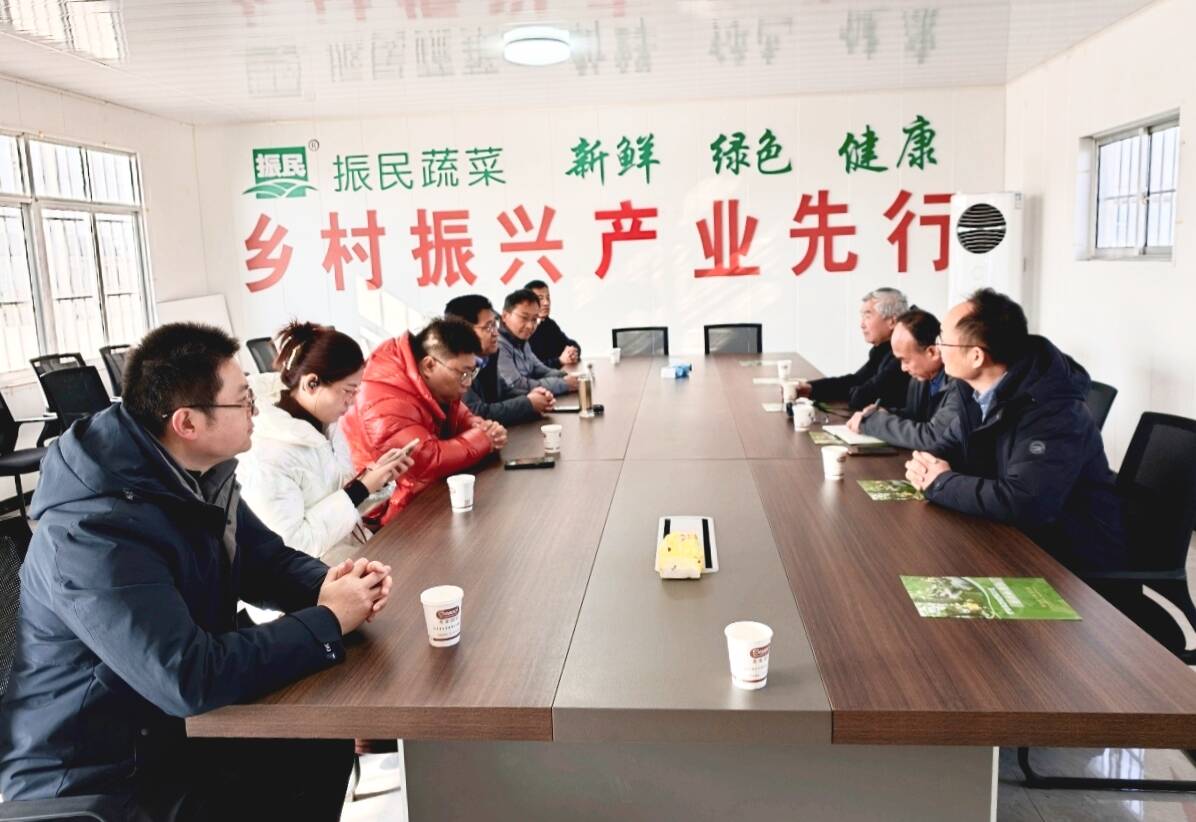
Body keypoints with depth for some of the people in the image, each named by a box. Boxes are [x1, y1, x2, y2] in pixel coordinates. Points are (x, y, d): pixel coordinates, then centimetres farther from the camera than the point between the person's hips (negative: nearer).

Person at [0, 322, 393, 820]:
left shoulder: (199, 475, -3)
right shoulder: (96, 529, -32)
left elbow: (265, 559, 6)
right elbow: (190, 678, -36)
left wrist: (328, 586, -16)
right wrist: (329, 621, -26)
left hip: (170, 723, 8)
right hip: (92, 775, -8)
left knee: (325, 745, 3)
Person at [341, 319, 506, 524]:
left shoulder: (438, 385, -1)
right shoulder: (385, 402, -28)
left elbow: (458, 414, 15)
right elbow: (428, 462, -33)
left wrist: (480, 427, -8)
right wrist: (481, 439, -20)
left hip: (427, 490, 8)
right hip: (396, 513, -8)